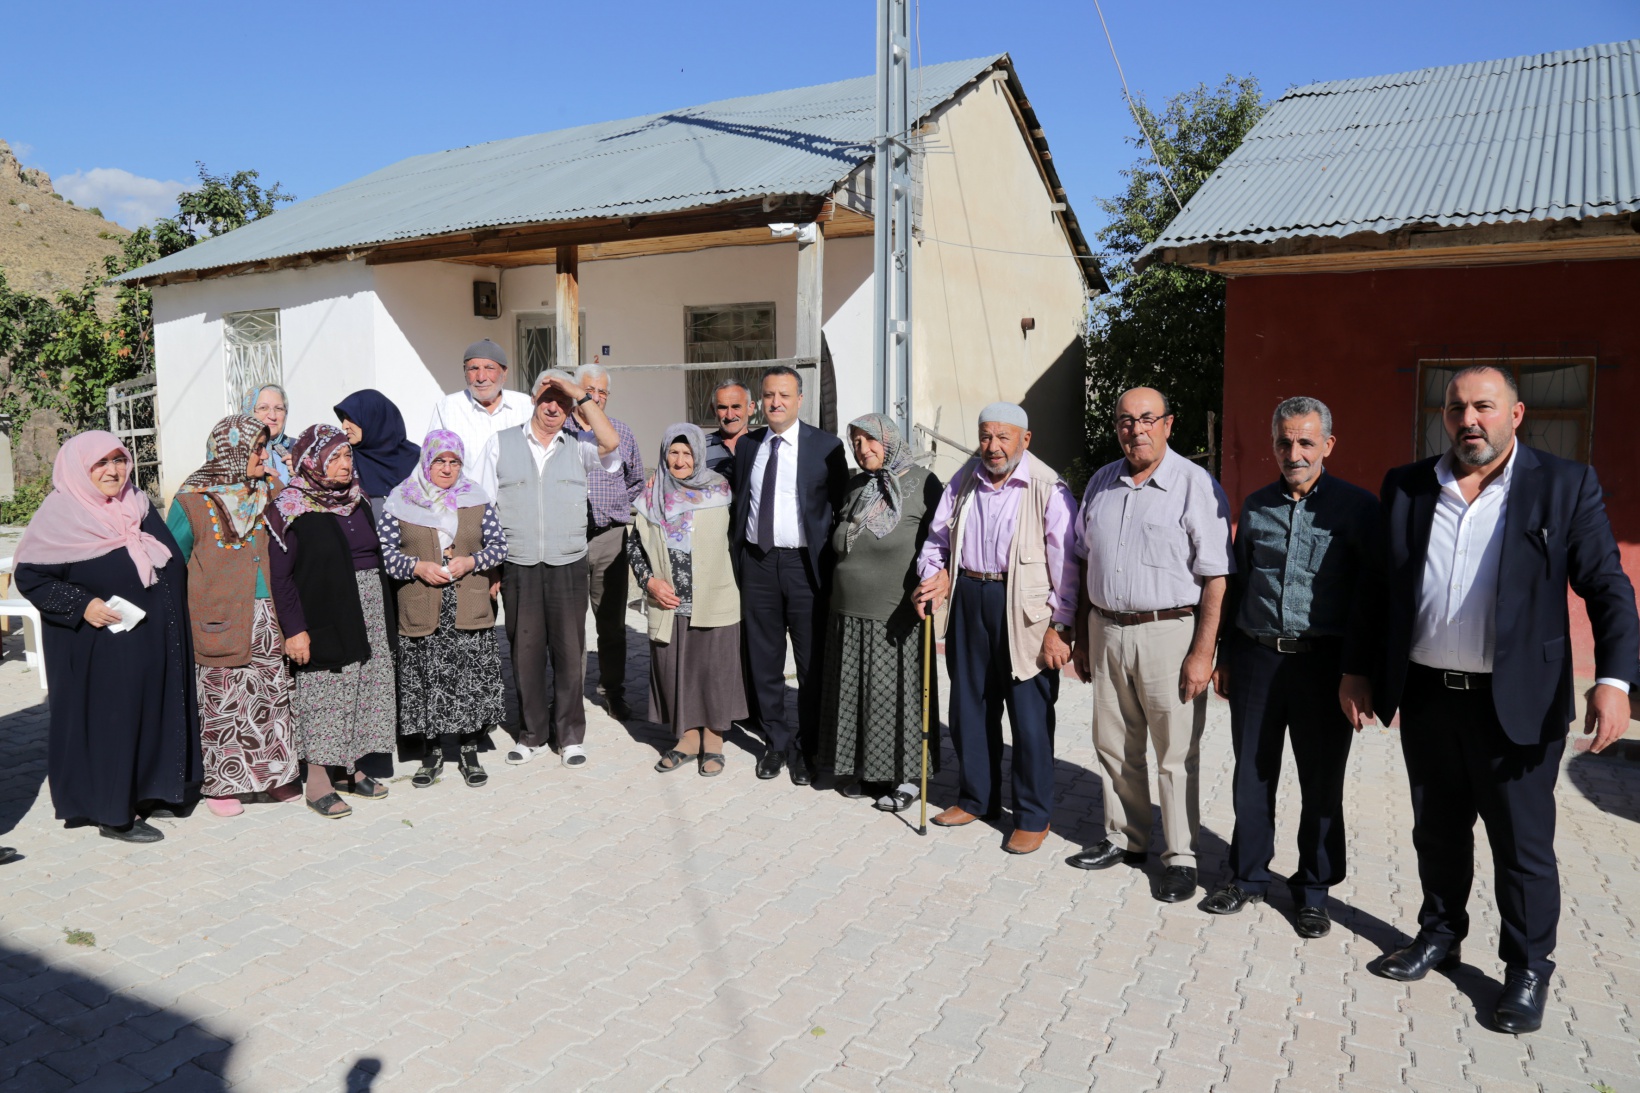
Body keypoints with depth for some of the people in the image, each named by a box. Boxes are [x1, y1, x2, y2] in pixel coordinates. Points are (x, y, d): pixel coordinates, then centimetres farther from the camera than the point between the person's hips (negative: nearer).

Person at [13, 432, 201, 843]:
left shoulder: (139, 505, 8)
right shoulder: (60, 515, -10)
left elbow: (171, 562, 17)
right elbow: (29, 576, -10)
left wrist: (171, 619, 11)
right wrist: (81, 605, -21)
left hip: (151, 643, 7)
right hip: (97, 648, -6)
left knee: (153, 714, 12)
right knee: (108, 722, 1)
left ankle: (146, 792, 26)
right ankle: (112, 813, 11)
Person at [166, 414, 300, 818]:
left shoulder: (263, 496, 10)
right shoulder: (194, 501, -6)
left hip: (265, 617, 5)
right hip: (221, 622, -5)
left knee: (273, 697, 8)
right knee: (223, 704, 1)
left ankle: (273, 774, 21)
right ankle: (220, 784, 16)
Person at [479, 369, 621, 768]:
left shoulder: (578, 446, 7)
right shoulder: (500, 444, 8)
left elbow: (611, 443, -15)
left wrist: (582, 395, -9)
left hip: (568, 566, 0)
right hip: (517, 566, 0)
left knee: (569, 651, 5)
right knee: (525, 650, 7)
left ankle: (570, 734, 17)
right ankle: (532, 732, 21)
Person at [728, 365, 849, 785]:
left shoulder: (826, 446, -3)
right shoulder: (746, 445, 9)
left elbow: (841, 508, -2)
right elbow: (737, 503, 14)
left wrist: (832, 564, -6)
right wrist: (736, 557, 7)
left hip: (805, 563, -3)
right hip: (757, 562, 4)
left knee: (812, 662, 4)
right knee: (763, 660, 11)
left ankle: (807, 747, 19)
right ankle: (776, 741, 26)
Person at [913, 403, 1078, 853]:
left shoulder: (1047, 488, -10)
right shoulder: (963, 481, 7)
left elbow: (1065, 562, -11)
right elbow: (937, 537, 17)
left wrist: (1061, 627, -13)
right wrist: (934, 574, -3)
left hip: (1024, 609, -6)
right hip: (969, 600, 6)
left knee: (1029, 714, 1)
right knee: (969, 706, 15)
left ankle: (1033, 817, 17)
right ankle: (976, 799, 33)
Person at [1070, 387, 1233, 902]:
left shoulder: (1196, 485, -8)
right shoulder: (1101, 483, 10)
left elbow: (1216, 578, -11)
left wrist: (1203, 652, -16)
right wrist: (1081, 635, 15)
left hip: (1170, 632, -6)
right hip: (1106, 630, 6)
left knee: (1177, 753, 3)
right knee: (1114, 745, 14)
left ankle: (1180, 856, 16)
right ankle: (1124, 838, 30)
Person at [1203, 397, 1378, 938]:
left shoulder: (1357, 508, -3)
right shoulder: (1256, 505, 9)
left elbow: (1369, 595, -5)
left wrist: (1356, 671, -11)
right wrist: (1225, 657, 13)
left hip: (1321, 663, -3)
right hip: (1255, 657, 3)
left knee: (1321, 783, 9)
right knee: (1252, 775, 11)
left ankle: (1314, 889, 25)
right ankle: (1248, 874, 27)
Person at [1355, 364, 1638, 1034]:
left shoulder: (1565, 487, -3)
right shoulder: (1406, 487, 5)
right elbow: (1379, 587, 9)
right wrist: (1356, 671, 7)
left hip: (1517, 703, -3)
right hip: (1426, 697, 3)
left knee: (1522, 845, 8)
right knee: (1437, 832, 17)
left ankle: (1527, 970, 26)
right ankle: (1440, 936, 37)